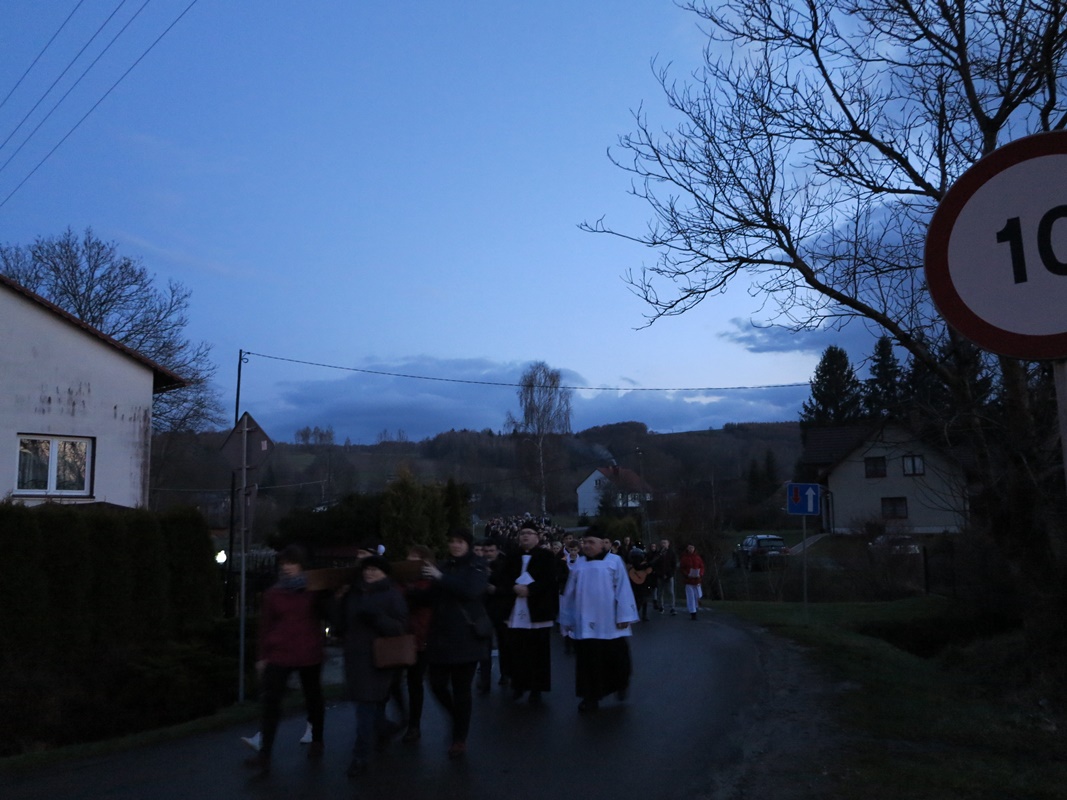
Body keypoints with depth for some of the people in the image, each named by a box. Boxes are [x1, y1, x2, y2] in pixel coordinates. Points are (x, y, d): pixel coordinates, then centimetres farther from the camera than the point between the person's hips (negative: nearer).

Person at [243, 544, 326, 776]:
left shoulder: (314, 591, -2)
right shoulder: (273, 593, 2)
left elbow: (324, 615, 6)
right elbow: (265, 626, 5)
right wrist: (263, 656, 5)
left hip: (309, 655, -1)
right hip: (279, 655, 1)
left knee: (313, 699, 13)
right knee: (271, 702, -8)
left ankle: (316, 742, 33)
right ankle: (264, 754, -5)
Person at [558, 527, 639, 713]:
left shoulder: (614, 561, -2)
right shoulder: (579, 564, 8)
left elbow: (623, 589, -5)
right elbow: (569, 593, 12)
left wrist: (624, 616, -10)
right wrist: (567, 619, 12)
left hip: (609, 622, -3)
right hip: (585, 623, 3)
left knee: (615, 657, 6)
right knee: (588, 660, 4)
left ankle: (621, 683, 33)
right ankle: (591, 697, 13)